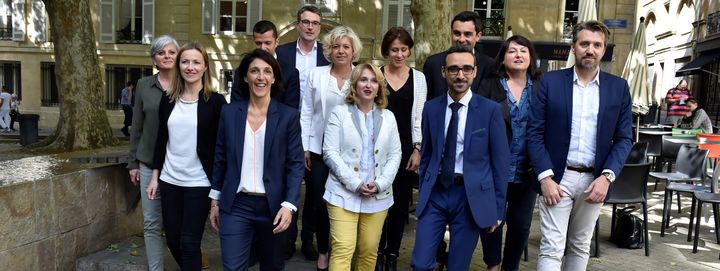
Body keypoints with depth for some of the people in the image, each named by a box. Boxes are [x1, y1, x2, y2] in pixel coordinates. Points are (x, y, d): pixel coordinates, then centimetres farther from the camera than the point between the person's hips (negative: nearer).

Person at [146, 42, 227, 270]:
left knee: (189, 243, -1)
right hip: (170, 180, 5)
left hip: (199, 183, -4)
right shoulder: (168, 99, 5)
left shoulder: (215, 101, -7)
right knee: (172, 240, 12)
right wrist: (155, 176, 9)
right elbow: (161, 139, 11)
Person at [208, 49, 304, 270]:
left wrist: (289, 205, -16)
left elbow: (295, 164, -6)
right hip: (235, 205, 1)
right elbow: (220, 160, 8)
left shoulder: (289, 115, -4)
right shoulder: (229, 112, 2)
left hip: (273, 205, 0)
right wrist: (215, 202, 9)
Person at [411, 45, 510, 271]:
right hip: (436, 193, 2)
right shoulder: (431, 108, 5)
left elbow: (501, 161, -1)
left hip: (471, 195, -2)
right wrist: (423, 194, 13)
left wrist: (498, 208, 0)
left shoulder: (491, 110, -4)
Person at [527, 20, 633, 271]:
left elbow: (624, 138, 5)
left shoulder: (618, 87, 4)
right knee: (551, 249, -4)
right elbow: (535, 132, -4)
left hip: (595, 180, 3)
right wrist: (545, 177, -12)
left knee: (580, 247, 15)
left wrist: (607, 176, -9)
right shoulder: (550, 82, -2)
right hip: (557, 177, -2)